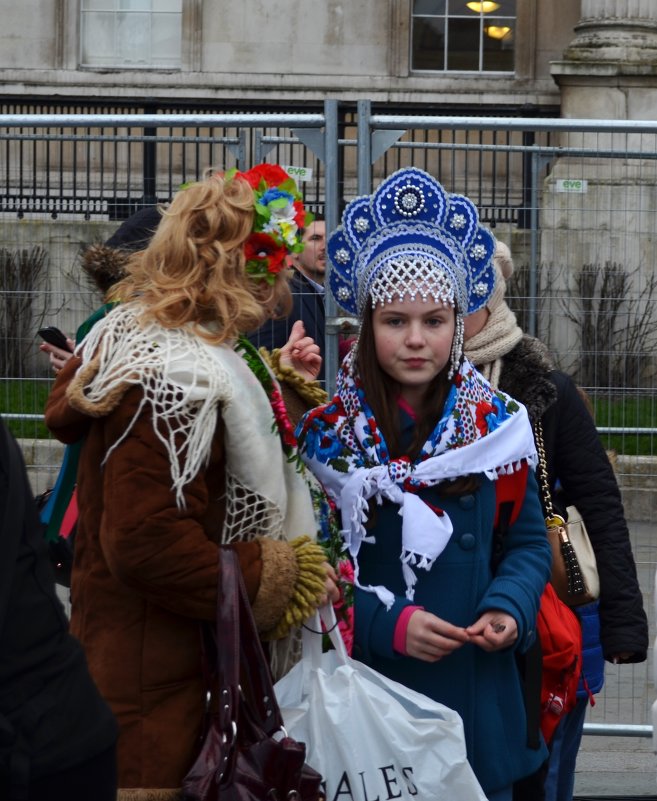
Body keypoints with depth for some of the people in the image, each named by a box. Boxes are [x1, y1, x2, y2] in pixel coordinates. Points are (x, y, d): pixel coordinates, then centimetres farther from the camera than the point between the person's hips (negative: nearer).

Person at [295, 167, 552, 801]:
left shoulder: (496, 424, 3)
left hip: (476, 696, 2)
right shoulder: (326, 433, -4)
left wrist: (510, 608, -9)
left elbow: (529, 540, 10)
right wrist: (386, 624, -19)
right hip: (366, 701, -2)